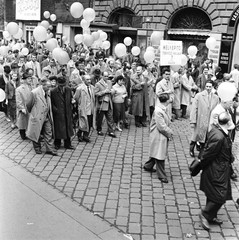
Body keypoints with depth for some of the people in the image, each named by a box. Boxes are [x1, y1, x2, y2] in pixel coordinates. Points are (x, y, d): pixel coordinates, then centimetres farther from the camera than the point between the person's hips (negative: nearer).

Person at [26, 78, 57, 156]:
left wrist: (49, 115, 12)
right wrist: (32, 112, 5)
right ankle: (37, 148, 28)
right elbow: (29, 105, -8)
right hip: (37, 117, -6)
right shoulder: (34, 92, -18)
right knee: (36, 133, 10)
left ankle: (50, 149, 12)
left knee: (48, 133, 5)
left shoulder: (47, 92, 3)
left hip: (47, 117, 6)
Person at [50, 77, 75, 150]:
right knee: (58, 129, 5)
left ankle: (67, 144, 23)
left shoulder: (68, 90, 1)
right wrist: (55, 109, -14)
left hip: (67, 113, 4)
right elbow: (51, 103, -6)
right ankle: (57, 144, 24)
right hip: (58, 113, -4)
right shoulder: (53, 91, -12)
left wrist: (71, 100, 1)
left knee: (68, 129, 11)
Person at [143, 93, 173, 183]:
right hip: (158, 136, -10)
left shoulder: (163, 109, 5)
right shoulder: (158, 111, -25)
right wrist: (169, 133, -11)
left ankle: (148, 166, 42)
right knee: (160, 156, 1)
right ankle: (162, 176, 13)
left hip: (163, 135, 10)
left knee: (156, 153, 23)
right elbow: (162, 127, -23)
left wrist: (169, 132, 1)